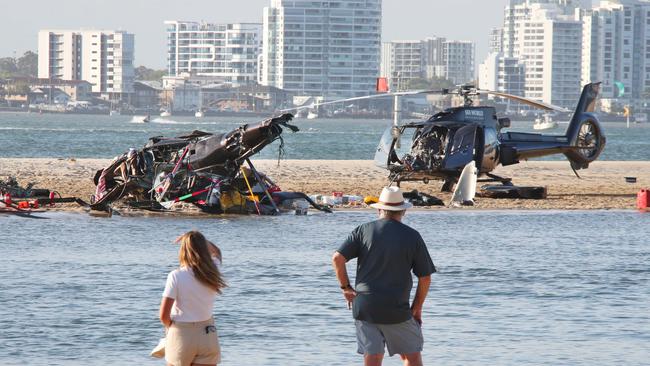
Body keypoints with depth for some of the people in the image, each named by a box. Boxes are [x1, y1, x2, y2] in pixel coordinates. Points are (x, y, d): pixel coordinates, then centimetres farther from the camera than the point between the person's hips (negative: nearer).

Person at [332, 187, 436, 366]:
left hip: (364, 307, 1)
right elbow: (425, 277, 0)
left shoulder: (363, 231, 1)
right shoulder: (412, 236, 0)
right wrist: (417, 307, 12)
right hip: (397, 311, -1)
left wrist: (346, 287, 5)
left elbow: (337, 258, -7)